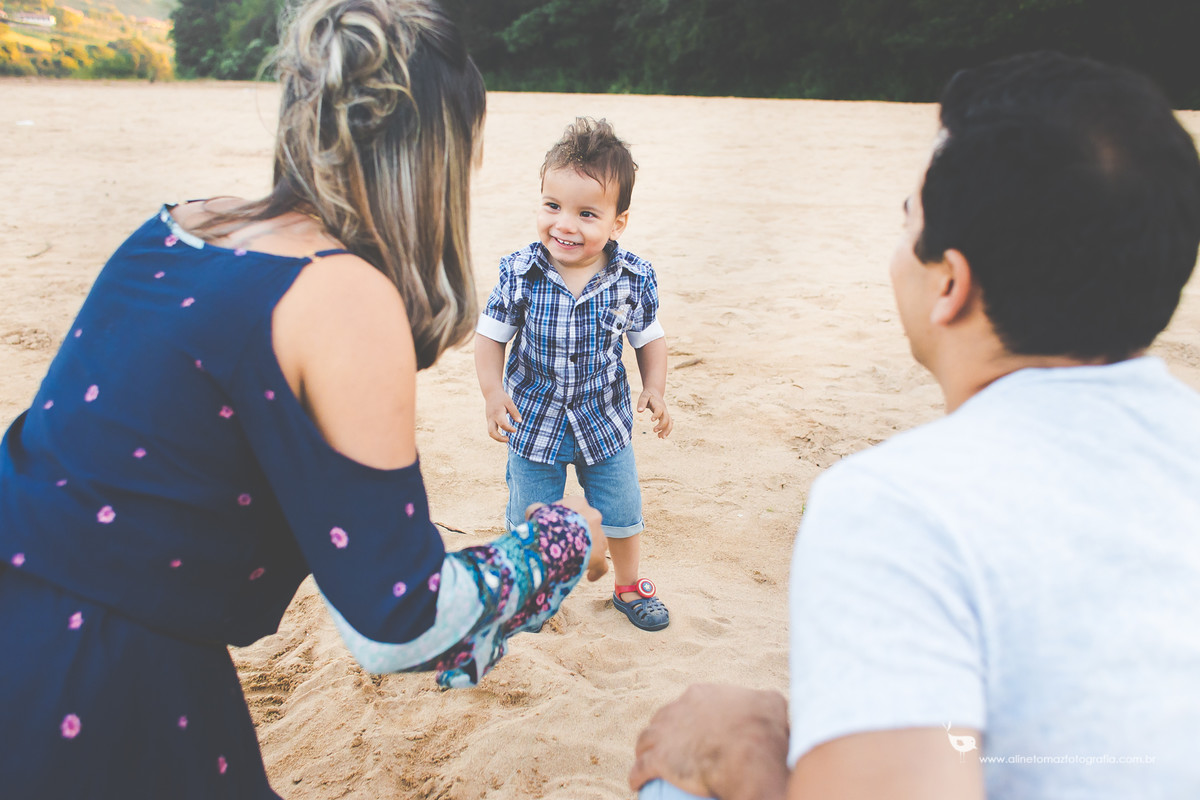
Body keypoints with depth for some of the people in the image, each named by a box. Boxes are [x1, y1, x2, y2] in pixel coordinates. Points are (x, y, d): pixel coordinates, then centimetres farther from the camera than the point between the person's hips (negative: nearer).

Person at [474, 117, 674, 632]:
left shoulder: (634, 279, -16)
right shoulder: (519, 274, -19)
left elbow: (649, 337, 0)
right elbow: (491, 335, -7)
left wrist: (654, 388, -13)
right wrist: (493, 392, -19)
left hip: (605, 419, 1)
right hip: (535, 419, -1)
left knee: (623, 512, 18)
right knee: (529, 518, 17)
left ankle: (629, 586, 45)